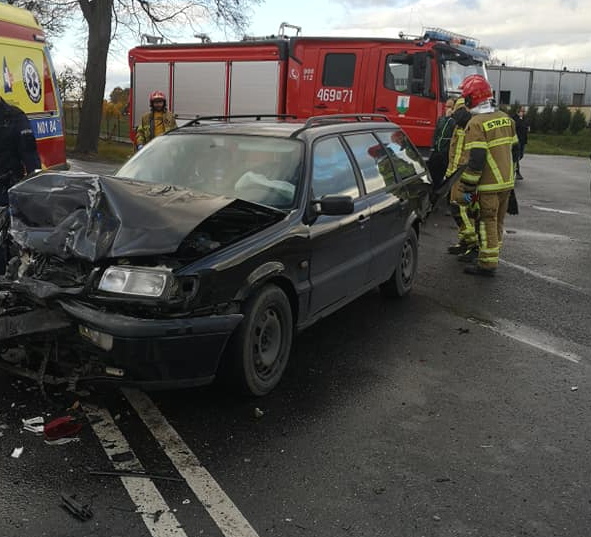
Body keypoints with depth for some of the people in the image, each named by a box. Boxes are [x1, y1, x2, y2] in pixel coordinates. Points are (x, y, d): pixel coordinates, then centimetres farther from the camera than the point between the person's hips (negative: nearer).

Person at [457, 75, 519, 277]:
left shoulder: (476, 124, -16)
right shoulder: (505, 118, 10)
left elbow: (475, 160, -22)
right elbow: (514, 150, 16)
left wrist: (467, 188, -16)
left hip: (489, 185, -8)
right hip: (507, 182, 8)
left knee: (487, 222, -1)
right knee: (497, 221, 18)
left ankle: (488, 263, 1)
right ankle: (493, 255, 31)